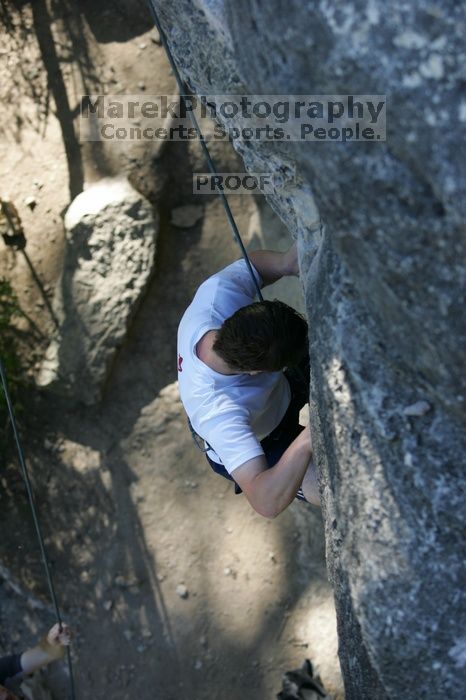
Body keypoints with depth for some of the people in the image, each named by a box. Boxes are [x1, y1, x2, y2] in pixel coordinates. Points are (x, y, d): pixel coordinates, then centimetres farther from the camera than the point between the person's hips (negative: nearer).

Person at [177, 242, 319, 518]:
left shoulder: (217, 292, -35)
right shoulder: (219, 412, -48)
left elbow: (253, 263, -12)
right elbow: (267, 502, -51)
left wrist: (285, 262, -36)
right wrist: (306, 441, -68)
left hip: (278, 388, 6)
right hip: (261, 441, -6)